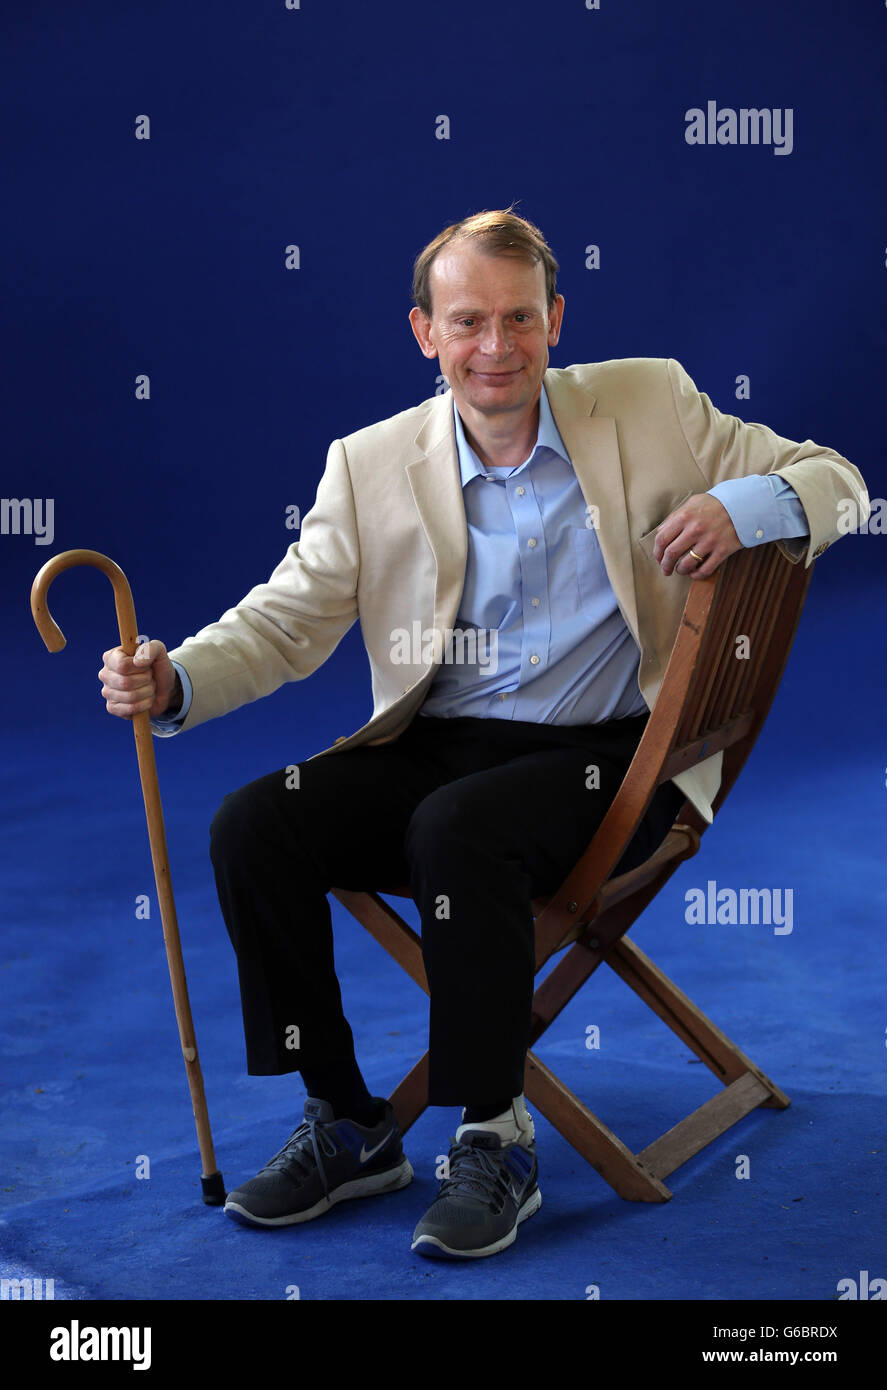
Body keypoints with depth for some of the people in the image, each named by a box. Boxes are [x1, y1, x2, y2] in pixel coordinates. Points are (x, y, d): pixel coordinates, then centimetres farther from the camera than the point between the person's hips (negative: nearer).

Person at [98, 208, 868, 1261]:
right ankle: (347, 1124, -1)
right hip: (438, 746, 4)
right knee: (251, 827, -18)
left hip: (613, 757, -3)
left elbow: (835, 482, 6)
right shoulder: (370, 464, 6)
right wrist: (172, 681, -17)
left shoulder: (650, 404, 2)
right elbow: (289, 618, 3)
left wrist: (745, 507, -17)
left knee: (458, 828, -33)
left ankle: (497, 1139, -14)